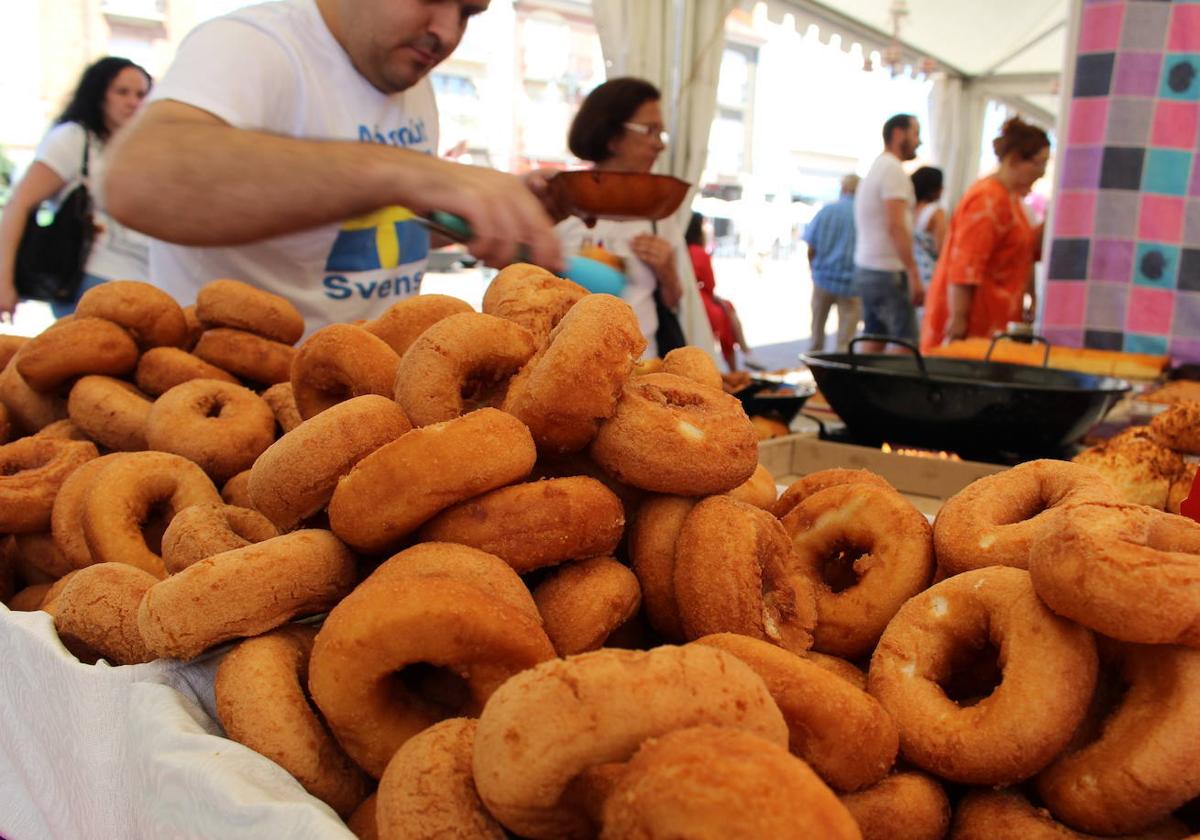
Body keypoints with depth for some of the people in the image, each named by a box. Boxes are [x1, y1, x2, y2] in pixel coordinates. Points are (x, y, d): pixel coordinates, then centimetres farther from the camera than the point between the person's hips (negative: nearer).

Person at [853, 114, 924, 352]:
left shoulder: (878, 167, 18)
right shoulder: (893, 169, -12)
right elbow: (896, 227, -21)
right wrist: (914, 275, -22)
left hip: (866, 268, 10)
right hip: (887, 271, -10)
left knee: (873, 340, 11)